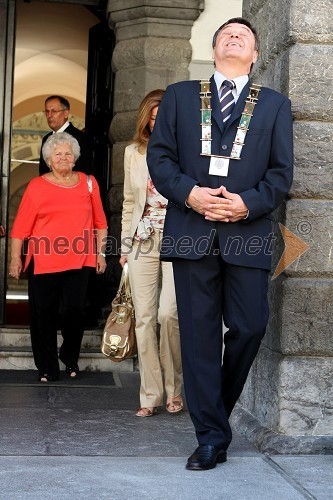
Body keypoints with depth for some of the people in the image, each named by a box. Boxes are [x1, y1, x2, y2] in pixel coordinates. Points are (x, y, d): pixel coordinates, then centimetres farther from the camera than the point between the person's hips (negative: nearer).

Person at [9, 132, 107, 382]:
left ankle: (70, 357, 25)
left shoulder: (88, 183, 10)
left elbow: (100, 222, 13)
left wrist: (100, 253, 10)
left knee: (75, 310, -1)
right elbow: (21, 226, 1)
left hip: (80, 260, 1)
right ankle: (47, 368, 14)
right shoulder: (37, 186, 4)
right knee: (44, 314, 1)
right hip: (44, 261, -1)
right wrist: (15, 258, -3)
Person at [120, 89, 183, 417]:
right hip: (142, 242, 4)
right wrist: (125, 244, 15)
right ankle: (150, 396, 9)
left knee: (168, 313, -15)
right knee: (144, 319, 1)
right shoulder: (134, 152, 13)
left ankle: (175, 389, 5)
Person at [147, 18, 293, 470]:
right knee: (199, 333, -1)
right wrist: (188, 193, -10)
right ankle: (212, 437, 6)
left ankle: (217, 405, 26)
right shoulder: (180, 96, 15)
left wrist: (248, 203, -11)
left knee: (250, 327, -3)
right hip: (192, 229, 0)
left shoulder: (275, 105, 14)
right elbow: (159, 157, 7)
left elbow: (281, 172, 6)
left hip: (248, 232, 1)